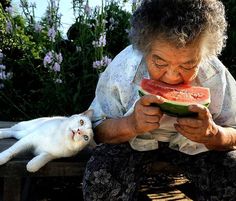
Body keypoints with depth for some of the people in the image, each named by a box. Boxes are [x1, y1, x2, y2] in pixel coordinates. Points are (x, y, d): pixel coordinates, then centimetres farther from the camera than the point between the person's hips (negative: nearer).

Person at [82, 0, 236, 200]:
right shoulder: (121, 69, -28)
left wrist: (213, 135, -38)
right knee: (100, 180, -27)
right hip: (133, 139, -1)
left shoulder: (217, 76, -25)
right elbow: (97, 131, -18)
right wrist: (130, 125, -42)